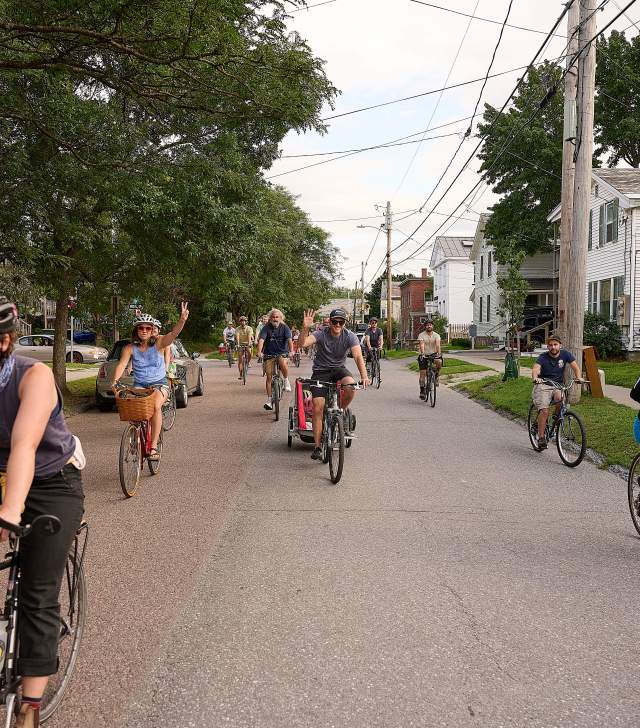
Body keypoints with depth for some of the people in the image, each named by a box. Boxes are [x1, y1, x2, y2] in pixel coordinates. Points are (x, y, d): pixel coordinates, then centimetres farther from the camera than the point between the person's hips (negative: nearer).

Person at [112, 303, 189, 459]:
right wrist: (115, 381, -28)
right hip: (139, 385, 2)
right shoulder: (130, 348, 0)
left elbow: (173, 334, -21)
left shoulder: (159, 343, -4)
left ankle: (153, 447, -27)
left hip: (159, 384, -2)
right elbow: (121, 365, -9)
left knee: (156, 405, -32)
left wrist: (182, 320, -40)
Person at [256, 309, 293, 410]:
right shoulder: (266, 328, -5)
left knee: (283, 363, -35)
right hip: (269, 354, 1)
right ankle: (269, 400, 4)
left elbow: (289, 340, -17)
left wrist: (291, 351, -35)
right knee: (269, 376, -4)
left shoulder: (285, 327, -5)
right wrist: (259, 352, -34)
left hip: (282, 353, -1)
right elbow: (261, 340, -17)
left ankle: (286, 381, -8)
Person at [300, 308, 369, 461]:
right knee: (317, 407, -12)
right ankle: (317, 447, -2)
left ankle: (343, 410, -1)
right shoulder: (321, 334, -14)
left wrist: (364, 376, -38)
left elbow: (358, 356, -23)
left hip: (339, 369, 1)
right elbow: (304, 343, -30)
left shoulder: (349, 336, -11)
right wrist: (305, 328, -49)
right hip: (321, 371, -1)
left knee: (351, 386, -33)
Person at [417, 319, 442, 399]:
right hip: (424, 355, -1)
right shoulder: (421, 335, -7)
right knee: (423, 373, -6)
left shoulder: (436, 335, -3)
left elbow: (438, 344, -20)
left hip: (433, 354, 1)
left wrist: (439, 353, -37)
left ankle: (436, 375, -4)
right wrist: (422, 354, -40)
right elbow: (422, 345, -23)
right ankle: (422, 390, 5)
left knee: (439, 361, -31)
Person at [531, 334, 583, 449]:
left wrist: (579, 377, -24)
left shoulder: (565, 354, -2)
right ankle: (541, 437, -10)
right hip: (543, 385, -3)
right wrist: (535, 378, -50)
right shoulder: (543, 357, -11)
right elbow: (535, 369, -28)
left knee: (560, 398, -31)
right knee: (544, 411, -19)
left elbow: (575, 367, -2)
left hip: (558, 385, 3)